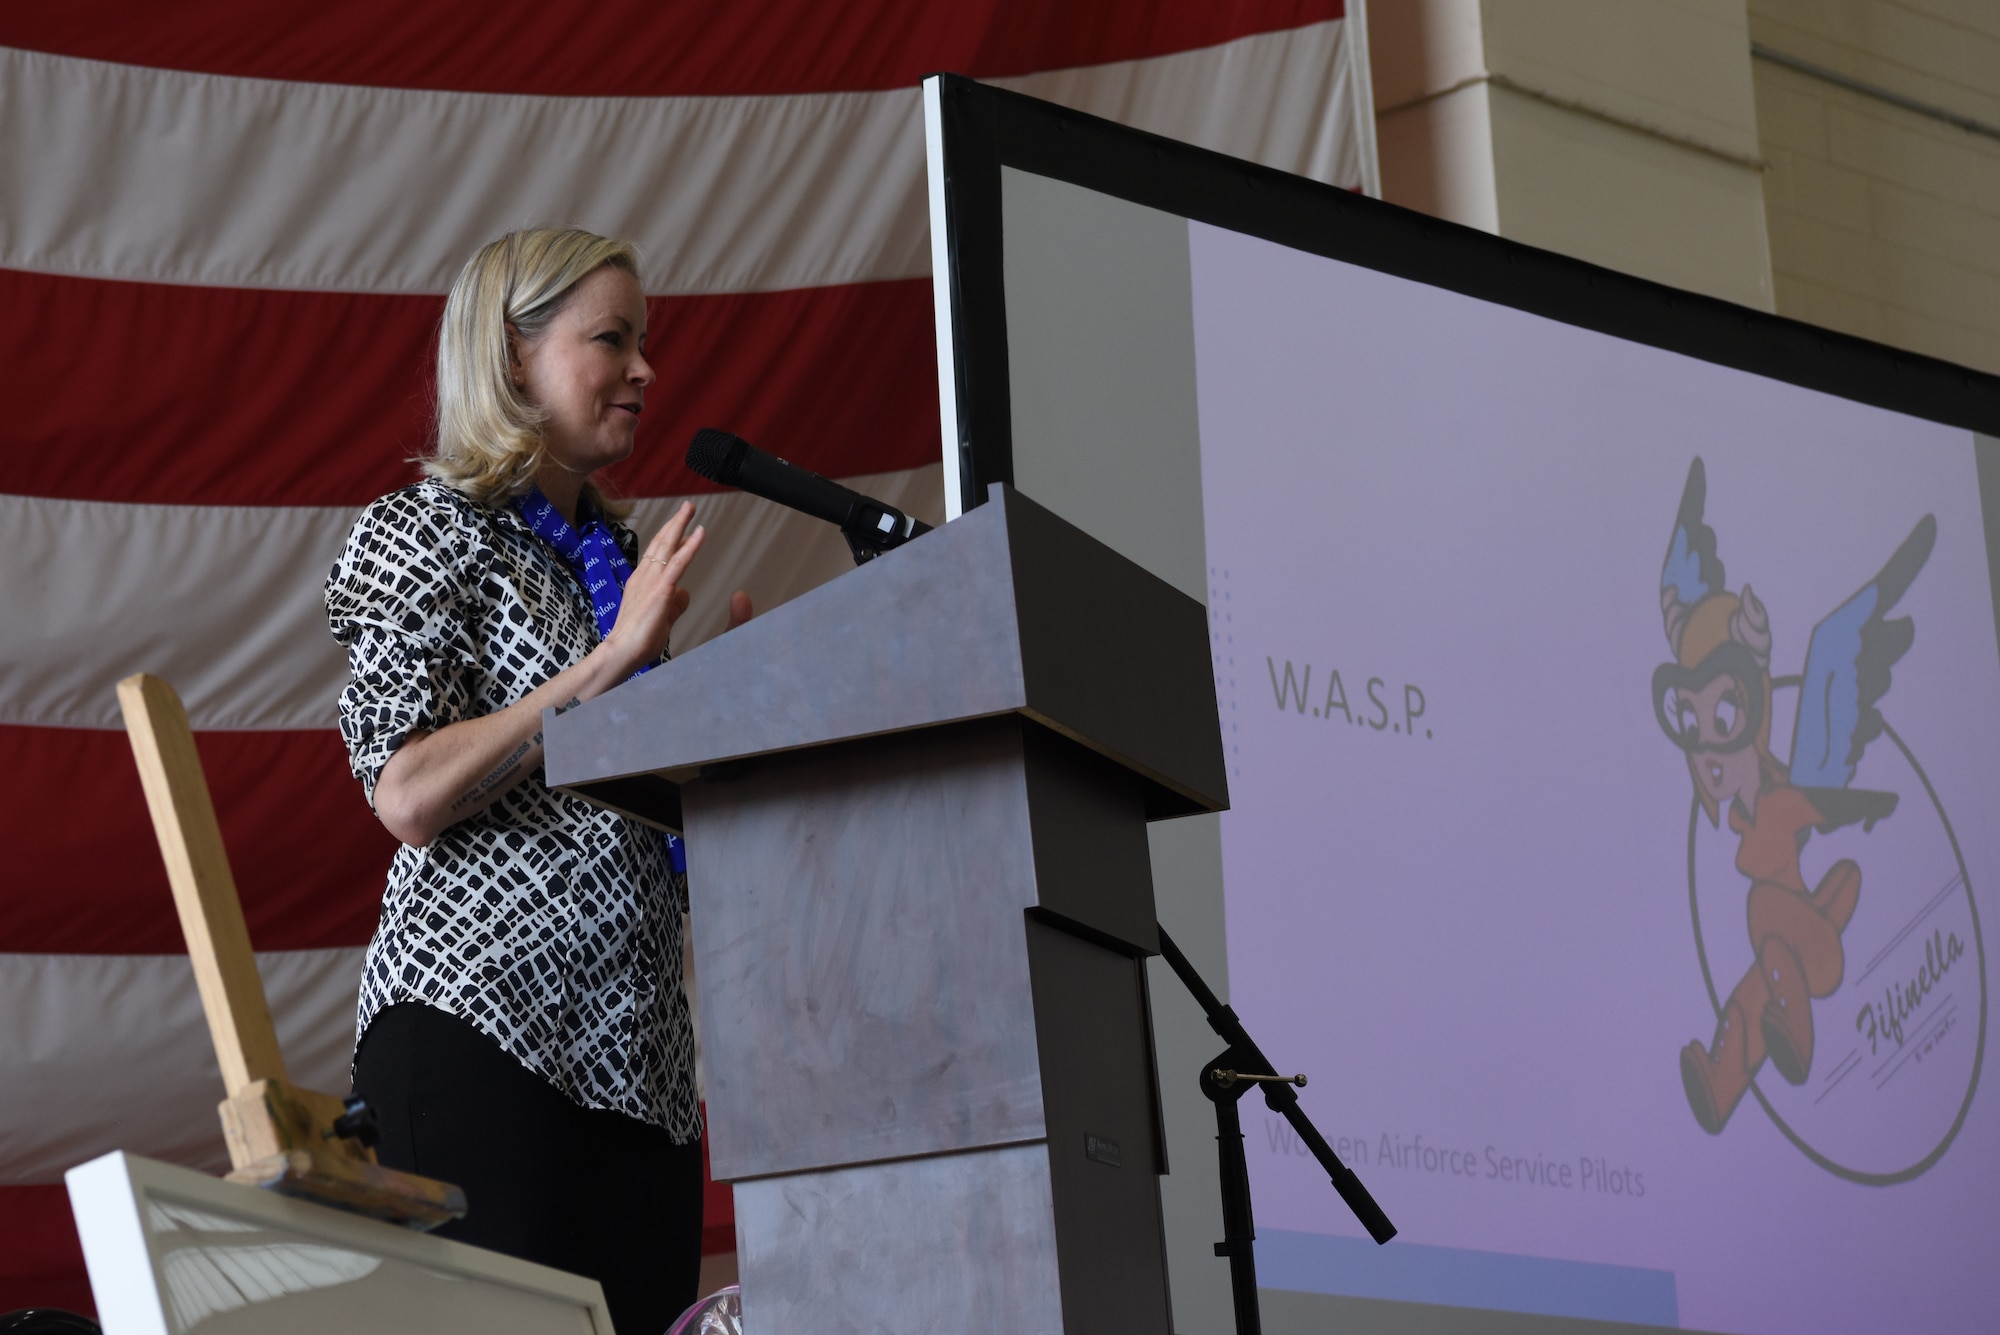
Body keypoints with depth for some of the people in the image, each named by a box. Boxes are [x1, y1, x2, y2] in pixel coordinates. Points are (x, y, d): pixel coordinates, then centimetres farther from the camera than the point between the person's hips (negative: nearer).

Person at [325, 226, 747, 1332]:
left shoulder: (614, 554, 21)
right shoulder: (430, 531, 1)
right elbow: (409, 796, -13)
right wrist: (615, 658, -13)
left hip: (635, 1049, 7)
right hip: (482, 1017, -7)